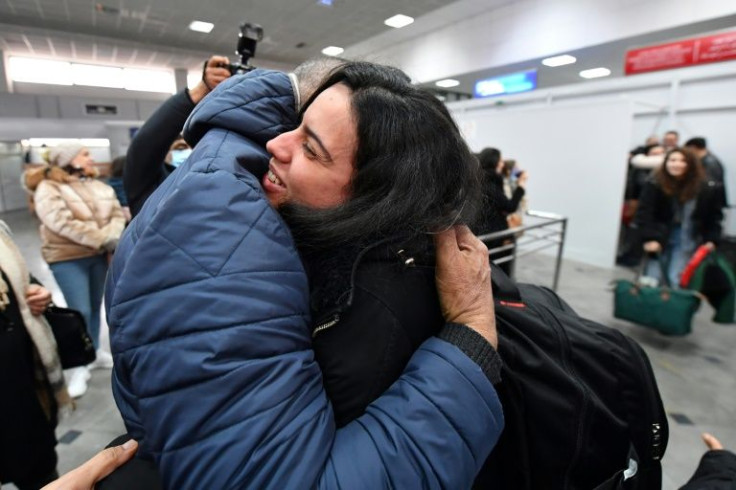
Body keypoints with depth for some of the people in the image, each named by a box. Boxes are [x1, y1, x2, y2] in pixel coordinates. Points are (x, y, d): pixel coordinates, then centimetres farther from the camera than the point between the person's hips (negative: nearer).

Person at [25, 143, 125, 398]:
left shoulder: (99, 186, 9)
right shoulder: (48, 189, -10)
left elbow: (117, 213, 1)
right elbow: (64, 224, -22)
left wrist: (112, 236, -18)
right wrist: (103, 239, -24)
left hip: (99, 255, 6)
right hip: (68, 259, -5)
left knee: (95, 307, 15)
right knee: (80, 312, -6)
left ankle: (94, 352, 32)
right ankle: (79, 368, 9)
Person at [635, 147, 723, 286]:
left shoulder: (707, 189, -3)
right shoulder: (654, 185, -9)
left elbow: (714, 217, 6)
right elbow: (644, 214, -13)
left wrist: (711, 240, -3)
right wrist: (650, 238, -20)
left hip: (687, 241, 0)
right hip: (660, 237, 0)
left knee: (676, 280, -8)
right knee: (653, 278, -2)